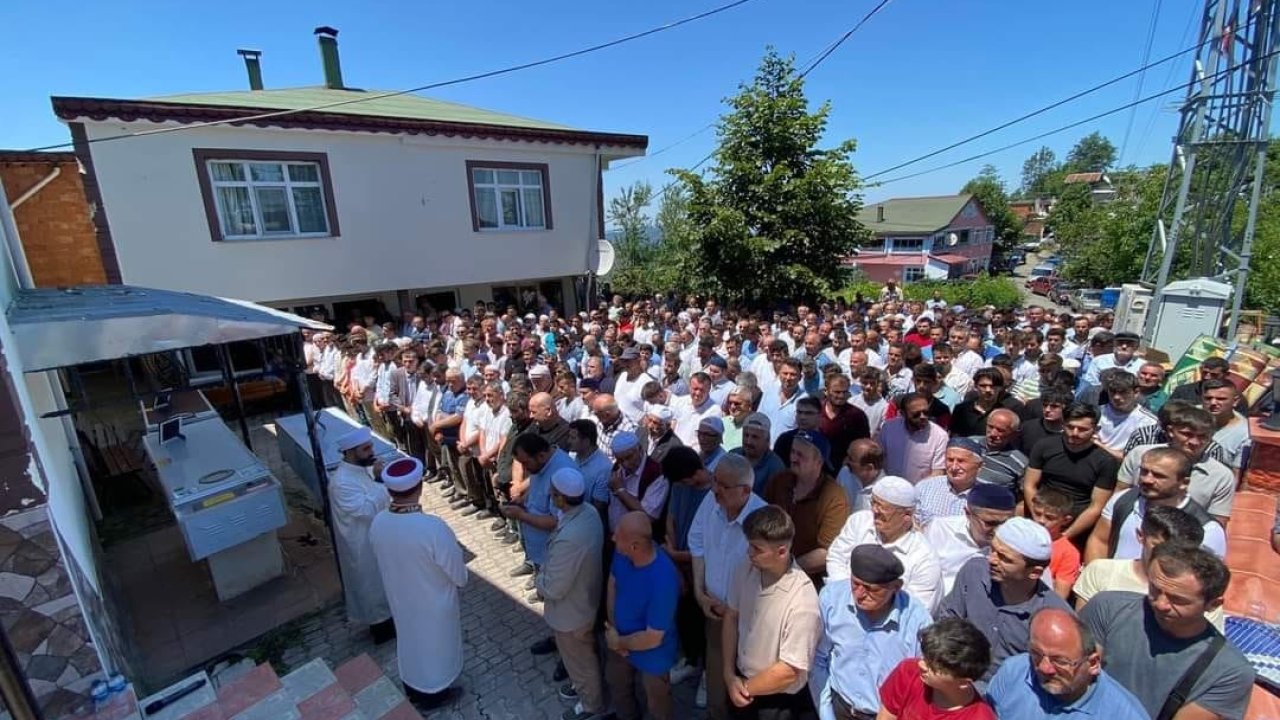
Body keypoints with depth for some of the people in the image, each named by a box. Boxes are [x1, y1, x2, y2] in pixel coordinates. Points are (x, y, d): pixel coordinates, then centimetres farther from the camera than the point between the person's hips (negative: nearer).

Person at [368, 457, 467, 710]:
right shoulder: (433, 527, -37)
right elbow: (457, 573, -23)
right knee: (434, 645, 21)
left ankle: (413, 690, 53)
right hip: (434, 604, -5)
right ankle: (433, 695, 45)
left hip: (400, 599, 5)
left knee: (409, 641, 29)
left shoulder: (377, 523, -18)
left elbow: (376, 565, 2)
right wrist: (461, 580, 0)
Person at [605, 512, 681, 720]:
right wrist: (612, 628, -9)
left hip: (652, 656, -6)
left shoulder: (663, 582, -42)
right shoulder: (622, 552, -23)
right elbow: (612, 583, -3)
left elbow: (652, 638, -31)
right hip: (618, 640, 7)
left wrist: (618, 642, -15)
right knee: (617, 687, 35)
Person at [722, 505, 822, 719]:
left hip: (778, 701, -4)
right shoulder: (746, 569, -16)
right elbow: (731, 616, -1)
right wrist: (729, 675, -4)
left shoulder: (802, 602, -32)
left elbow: (789, 671, -24)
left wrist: (746, 688, -11)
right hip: (741, 678, 5)